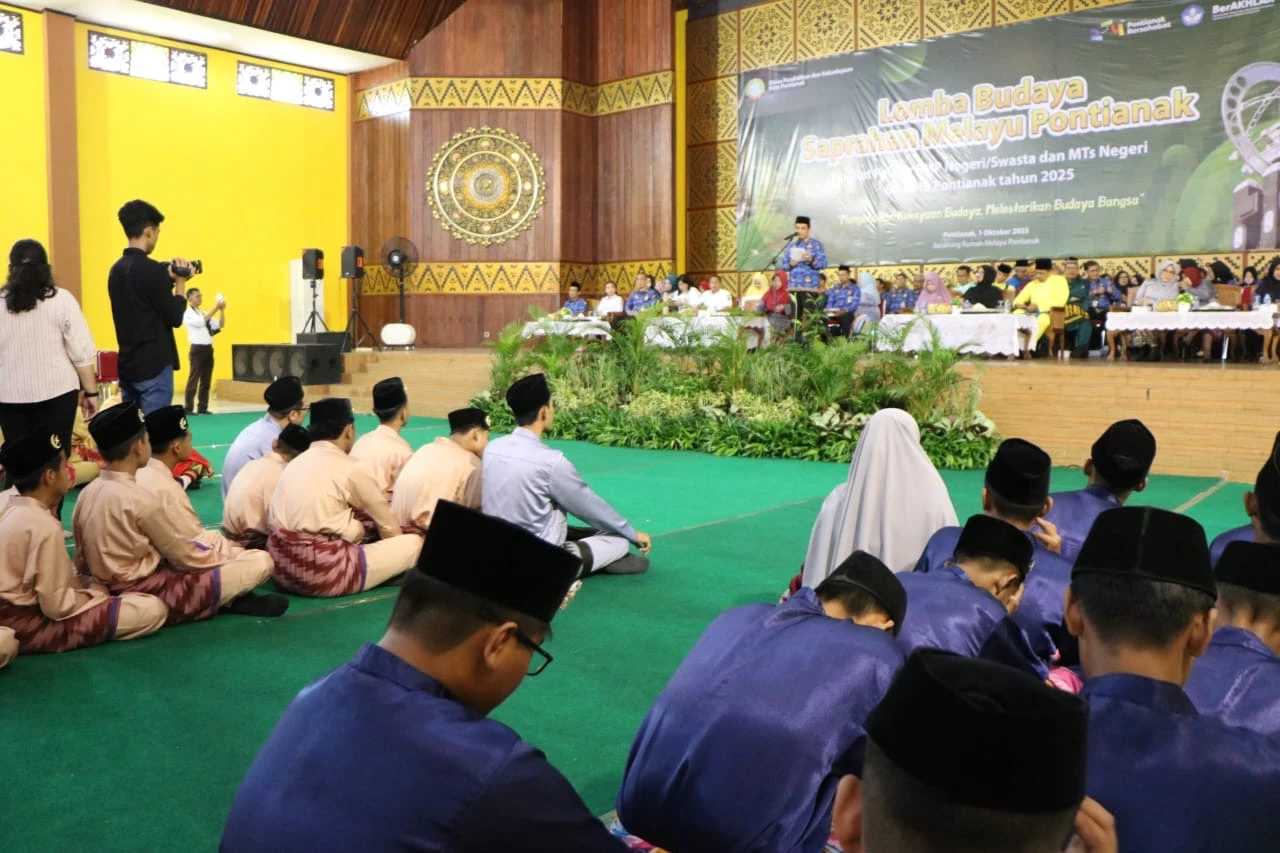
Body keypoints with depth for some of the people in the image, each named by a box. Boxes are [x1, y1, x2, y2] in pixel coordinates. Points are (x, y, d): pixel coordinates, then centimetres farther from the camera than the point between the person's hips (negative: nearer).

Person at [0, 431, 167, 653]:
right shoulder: (44, 525, -23)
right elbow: (57, 607, -21)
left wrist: (86, 587, 4)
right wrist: (93, 594, -4)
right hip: (29, 625, -9)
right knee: (153, 609, -17)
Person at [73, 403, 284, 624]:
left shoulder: (88, 492, 3)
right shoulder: (140, 498, -20)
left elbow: (82, 561, 10)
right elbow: (184, 556, -11)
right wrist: (232, 555, 6)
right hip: (149, 595, -9)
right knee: (262, 562, -12)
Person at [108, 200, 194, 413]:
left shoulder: (116, 269, 10)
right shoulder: (152, 269, -15)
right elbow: (175, 318, -13)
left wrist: (168, 281, 13)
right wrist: (180, 284, -1)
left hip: (127, 365, 8)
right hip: (154, 366, -8)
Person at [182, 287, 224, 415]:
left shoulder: (204, 313, 18)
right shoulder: (188, 314, -4)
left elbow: (220, 325, 14)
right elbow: (201, 322, -22)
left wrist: (222, 310, -1)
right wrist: (215, 308, -23)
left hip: (208, 349, 7)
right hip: (197, 349, -7)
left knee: (206, 381, 9)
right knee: (194, 380, -6)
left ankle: (203, 408, 14)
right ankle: (189, 409, -3)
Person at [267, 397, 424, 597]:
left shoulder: (295, 462, 15)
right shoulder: (351, 469, -5)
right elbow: (391, 530, 6)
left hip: (281, 569, 8)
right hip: (322, 573, -7)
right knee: (415, 543, 1)